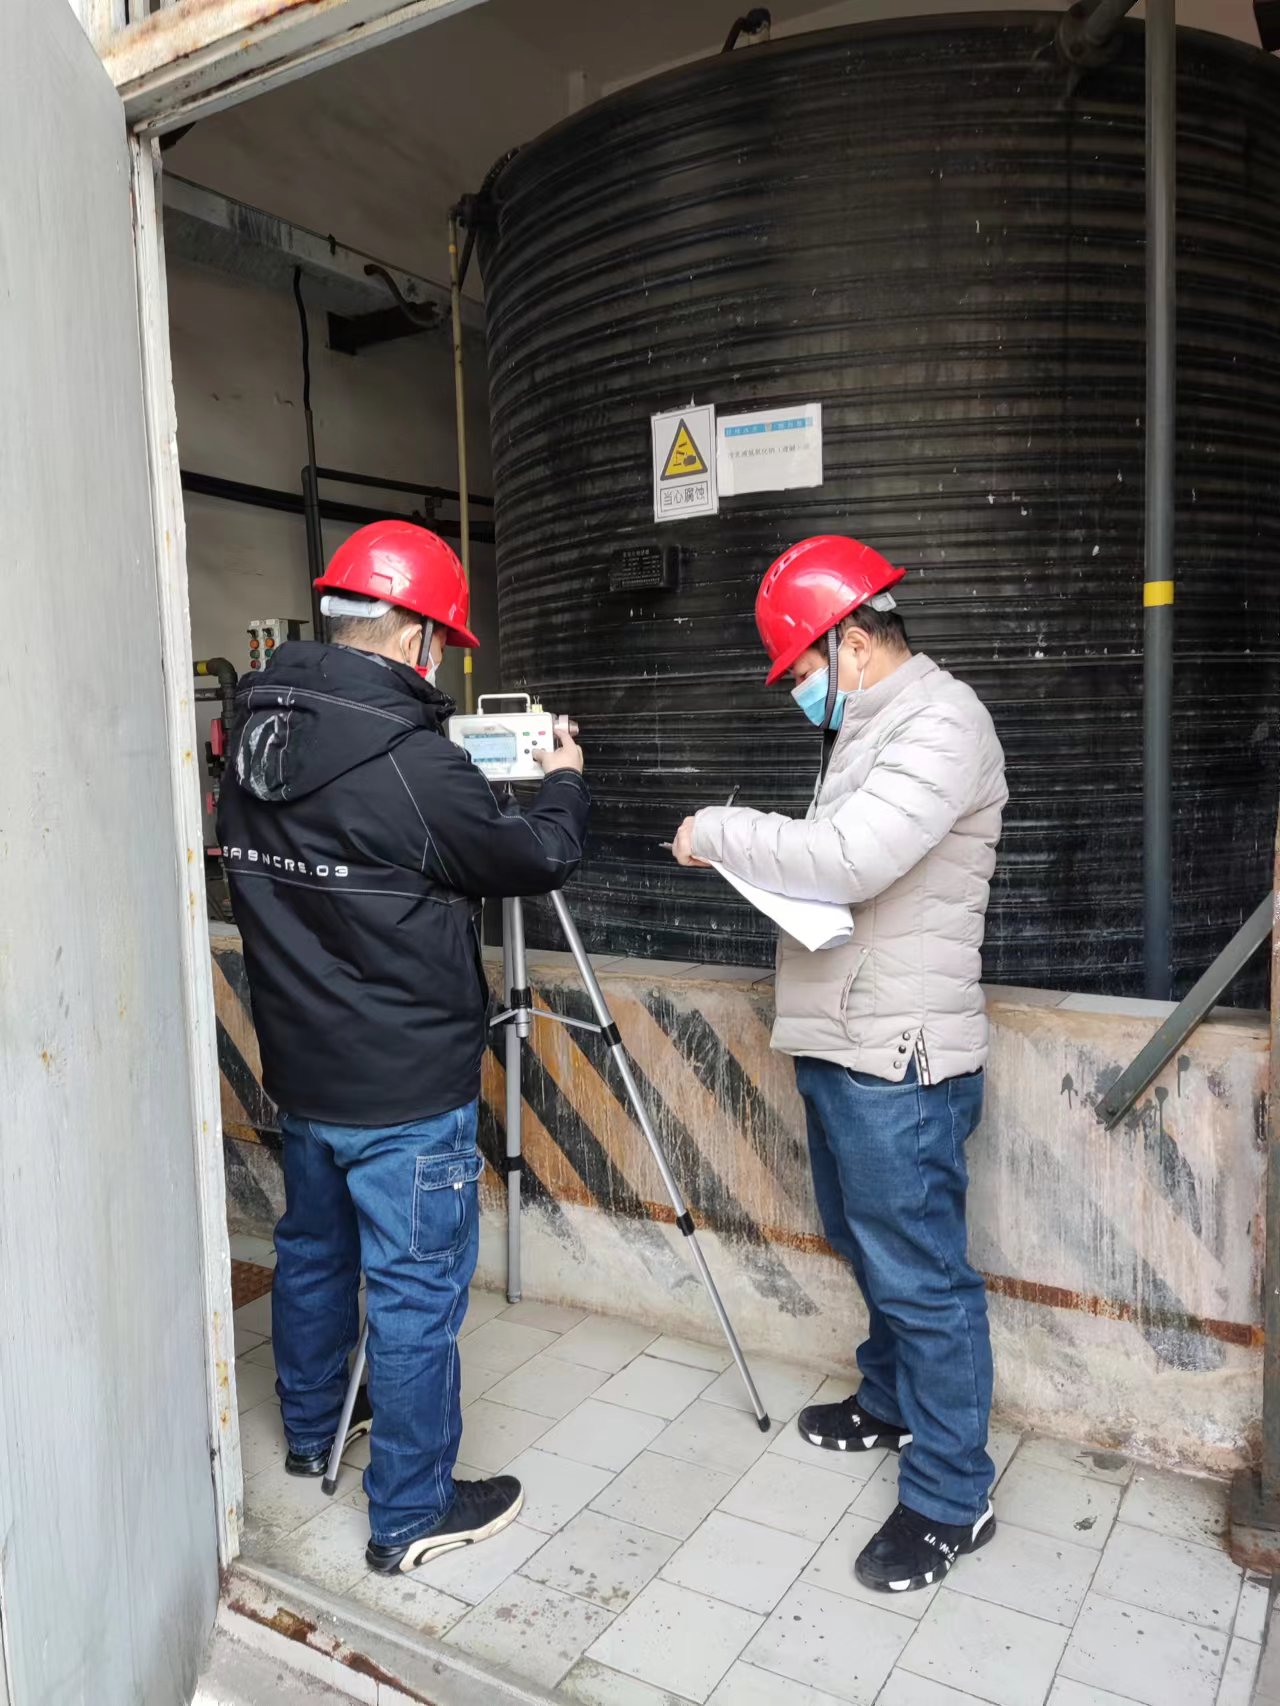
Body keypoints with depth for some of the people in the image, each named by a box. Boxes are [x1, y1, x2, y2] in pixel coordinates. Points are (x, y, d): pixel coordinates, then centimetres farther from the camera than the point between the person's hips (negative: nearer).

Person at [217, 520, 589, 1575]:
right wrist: (563, 782, 9)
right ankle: (411, 1515, 23)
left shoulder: (259, 735, 0)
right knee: (416, 1292, 7)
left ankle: (312, 1432, 47)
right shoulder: (411, 763, -25)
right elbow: (536, 862, -11)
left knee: (313, 1249, 25)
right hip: (405, 1088, -8)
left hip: (300, 1065, 9)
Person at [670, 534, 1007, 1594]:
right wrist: (760, 858, 3)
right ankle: (894, 1401, 45)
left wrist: (721, 834, -16)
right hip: (837, 1040, 10)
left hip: (901, 1059, -10)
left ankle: (951, 1497, 19)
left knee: (919, 1274, 2)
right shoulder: (867, 726, 15)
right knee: (869, 1246, 24)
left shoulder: (941, 723, -16)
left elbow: (849, 858, -28)